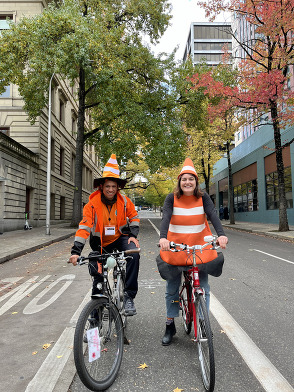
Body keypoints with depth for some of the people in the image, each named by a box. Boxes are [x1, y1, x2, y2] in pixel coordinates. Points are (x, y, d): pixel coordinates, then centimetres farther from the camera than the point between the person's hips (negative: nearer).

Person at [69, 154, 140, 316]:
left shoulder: (124, 201, -12)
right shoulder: (93, 204, -19)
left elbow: (134, 217, 5)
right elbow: (84, 227, -24)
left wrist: (133, 235, -8)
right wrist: (76, 251, -32)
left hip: (120, 237, 0)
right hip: (100, 242, 0)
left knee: (134, 255, -30)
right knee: (99, 274, 7)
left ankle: (128, 296, -16)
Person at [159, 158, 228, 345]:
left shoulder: (203, 197, -2)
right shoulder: (172, 198, -5)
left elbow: (213, 215, -15)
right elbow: (165, 218, -18)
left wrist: (221, 234, -34)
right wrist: (163, 238, -36)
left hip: (200, 246, 1)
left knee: (203, 287, 2)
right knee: (172, 288, 7)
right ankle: (170, 325, 25)